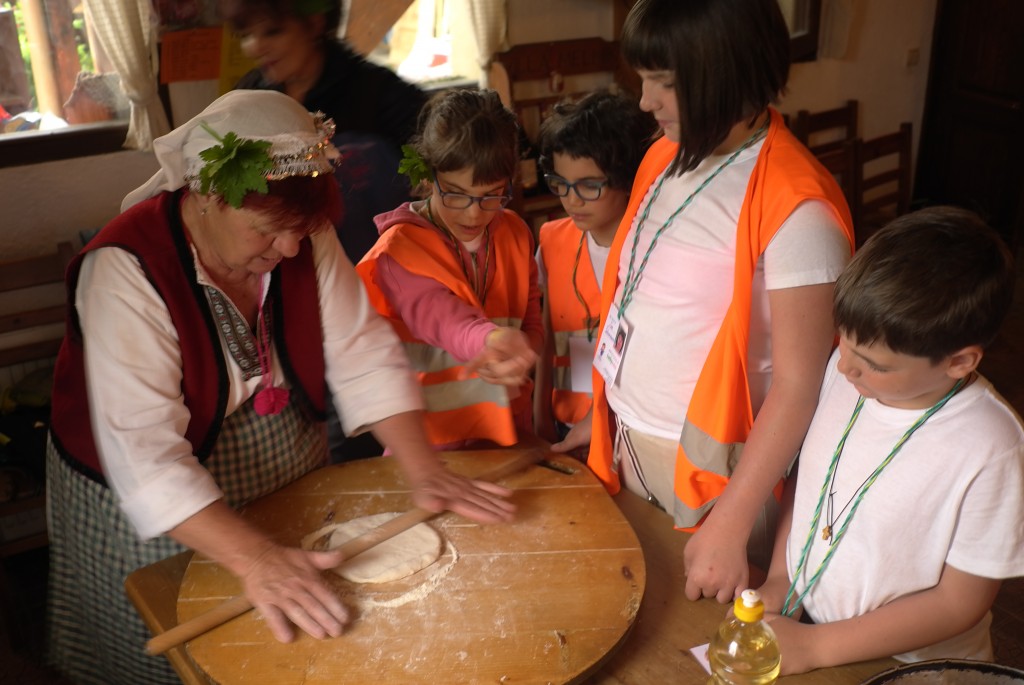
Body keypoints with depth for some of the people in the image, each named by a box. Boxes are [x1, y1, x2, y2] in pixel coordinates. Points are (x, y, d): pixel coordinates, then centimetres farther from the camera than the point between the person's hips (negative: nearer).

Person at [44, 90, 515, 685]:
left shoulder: (304, 237, -13)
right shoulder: (127, 271, -29)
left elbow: (365, 355, -12)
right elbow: (145, 450, -35)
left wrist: (425, 470, -22)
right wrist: (256, 559, -43)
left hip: (293, 474, 5)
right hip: (158, 510, -4)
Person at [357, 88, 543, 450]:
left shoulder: (514, 234, 5)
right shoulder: (397, 252, -11)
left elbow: (532, 323, 7)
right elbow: (450, 325, -26)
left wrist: (517, 357, -15)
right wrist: (494, 340, -47)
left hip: (510, 430, 3)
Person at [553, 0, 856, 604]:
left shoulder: (795, 207, -22)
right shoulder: (665, 157, 1)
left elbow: (799, 384, -20)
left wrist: (729, 526, -18)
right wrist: (603, 411, 12)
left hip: (715, 463, -6)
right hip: (629, 443, 7)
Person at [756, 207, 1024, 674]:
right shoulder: (844, 370, -10)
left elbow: (960, 602, -16)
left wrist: (814, 646, -15)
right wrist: (779, 577, -3)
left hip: (907, 665, -3)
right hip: (795, 621, 4)